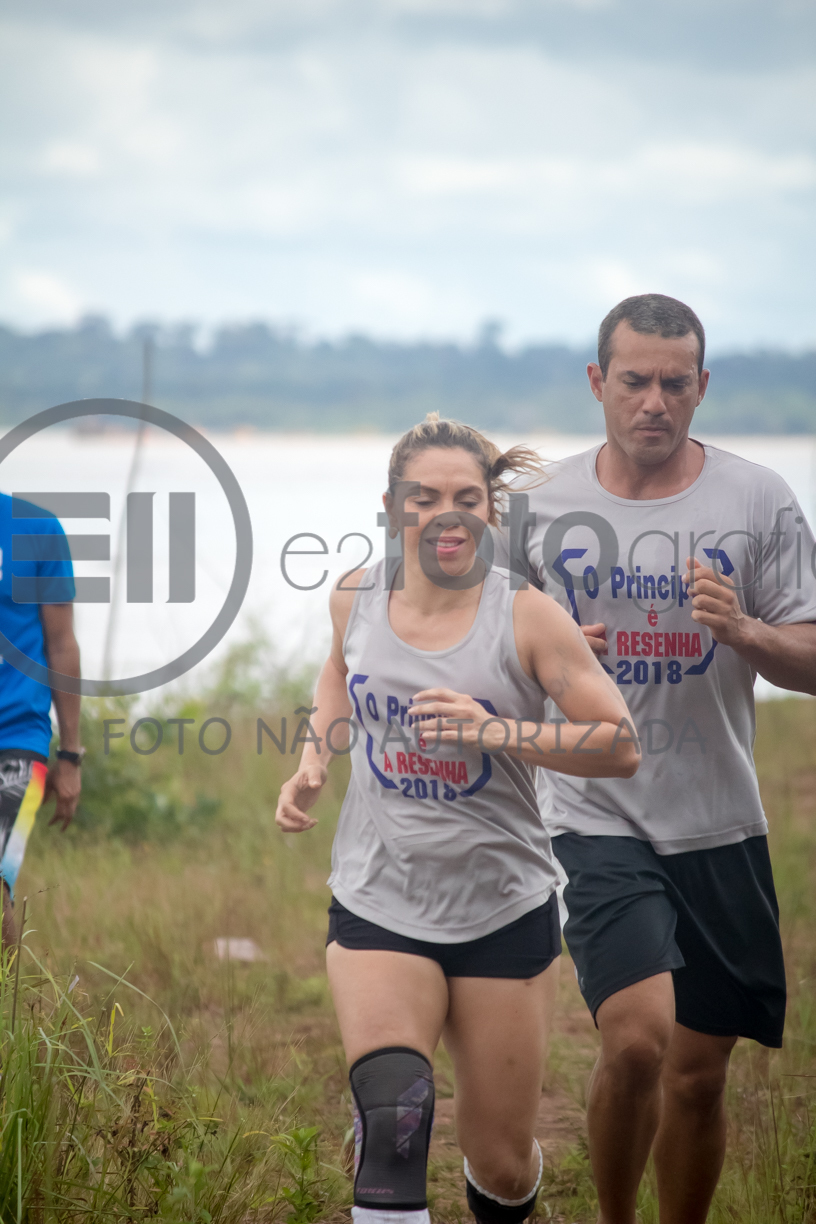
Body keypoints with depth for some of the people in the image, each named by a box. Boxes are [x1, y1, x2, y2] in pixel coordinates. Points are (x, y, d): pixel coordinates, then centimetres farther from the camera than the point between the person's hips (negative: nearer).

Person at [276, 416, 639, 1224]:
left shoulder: (527, 618, -9)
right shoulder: (356, 598, 1)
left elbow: (621, 746, -12)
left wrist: (494, 731, -24)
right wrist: (311, 767, 8)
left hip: (505, 913, -1)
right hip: (377, 908, 1)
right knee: (390, 1124, -24)